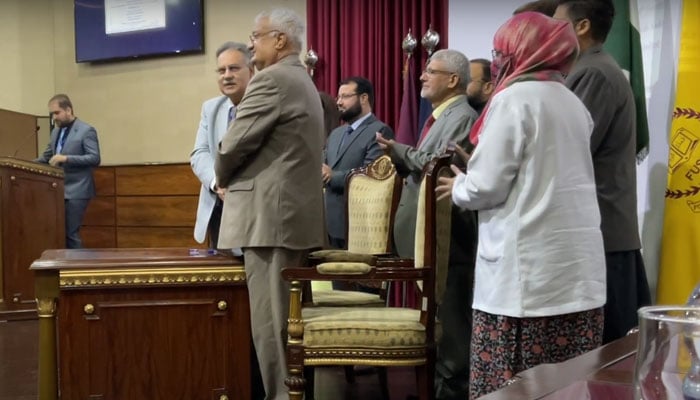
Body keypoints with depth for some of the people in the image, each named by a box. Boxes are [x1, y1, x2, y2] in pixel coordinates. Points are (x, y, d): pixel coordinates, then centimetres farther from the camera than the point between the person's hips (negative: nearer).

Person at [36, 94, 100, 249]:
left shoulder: (86, 131, -9)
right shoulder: (56, 132, 15)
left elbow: (95, 159, -16)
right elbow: (46, 157, 22)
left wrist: (66, 158, -24)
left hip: (76, 191, -7)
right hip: (59, 190, 8)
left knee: (70, 233, -7)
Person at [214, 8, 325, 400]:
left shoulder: (271, 79, -12)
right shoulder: (304, 82, 20)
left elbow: (234, 145, -15)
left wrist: (223, 178, 5)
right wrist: (233, 179, 16)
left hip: (270, 214, -10)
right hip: (299, 213, 10)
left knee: (270, 317, -5)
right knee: (288, 314, 15)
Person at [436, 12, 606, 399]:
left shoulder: (514, 99, -8)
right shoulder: (573, 102, 15)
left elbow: (486, 186, -11)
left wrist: (458, 186, 10)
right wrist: (473, 168, 25)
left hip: (530, 269, -8)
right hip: (578, 268, 8)